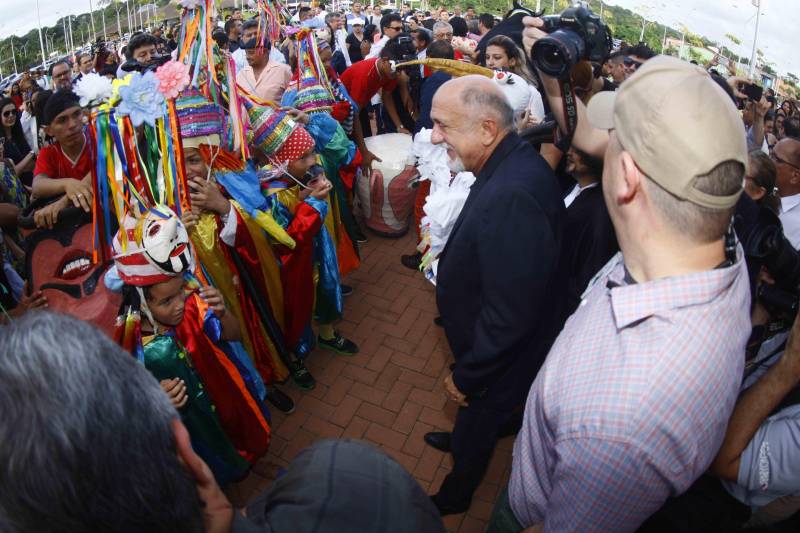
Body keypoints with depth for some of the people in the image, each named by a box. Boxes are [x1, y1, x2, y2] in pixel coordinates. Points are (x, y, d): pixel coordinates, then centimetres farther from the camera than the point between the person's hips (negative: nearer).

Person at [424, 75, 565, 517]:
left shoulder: (511, 198, -39)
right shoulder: (515, 161, -8)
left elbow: (508, 317, -33)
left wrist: (467, 377, -20)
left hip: (500, 360, -7)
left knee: (476, 430, 21)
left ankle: (454, 497, 49)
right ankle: (466, 436, 63)